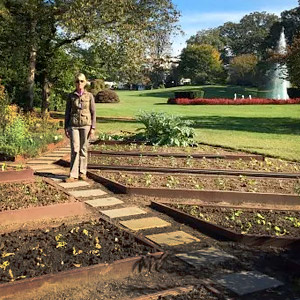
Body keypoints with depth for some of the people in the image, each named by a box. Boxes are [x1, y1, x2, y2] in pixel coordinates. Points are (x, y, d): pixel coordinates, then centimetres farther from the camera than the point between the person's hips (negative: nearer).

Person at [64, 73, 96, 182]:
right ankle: (73, 175, -3)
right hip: (73, 125, 0)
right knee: (75, 150, -5)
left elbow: (93, 112, 2)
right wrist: (66, 128, 2)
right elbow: (67, 112, 7)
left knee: (83, 149, 4)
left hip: (86, 125, 0)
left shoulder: (89, 96, 3)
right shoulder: (71, 96, 5)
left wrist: (93, 128, -4)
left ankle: (82, 172, 15)